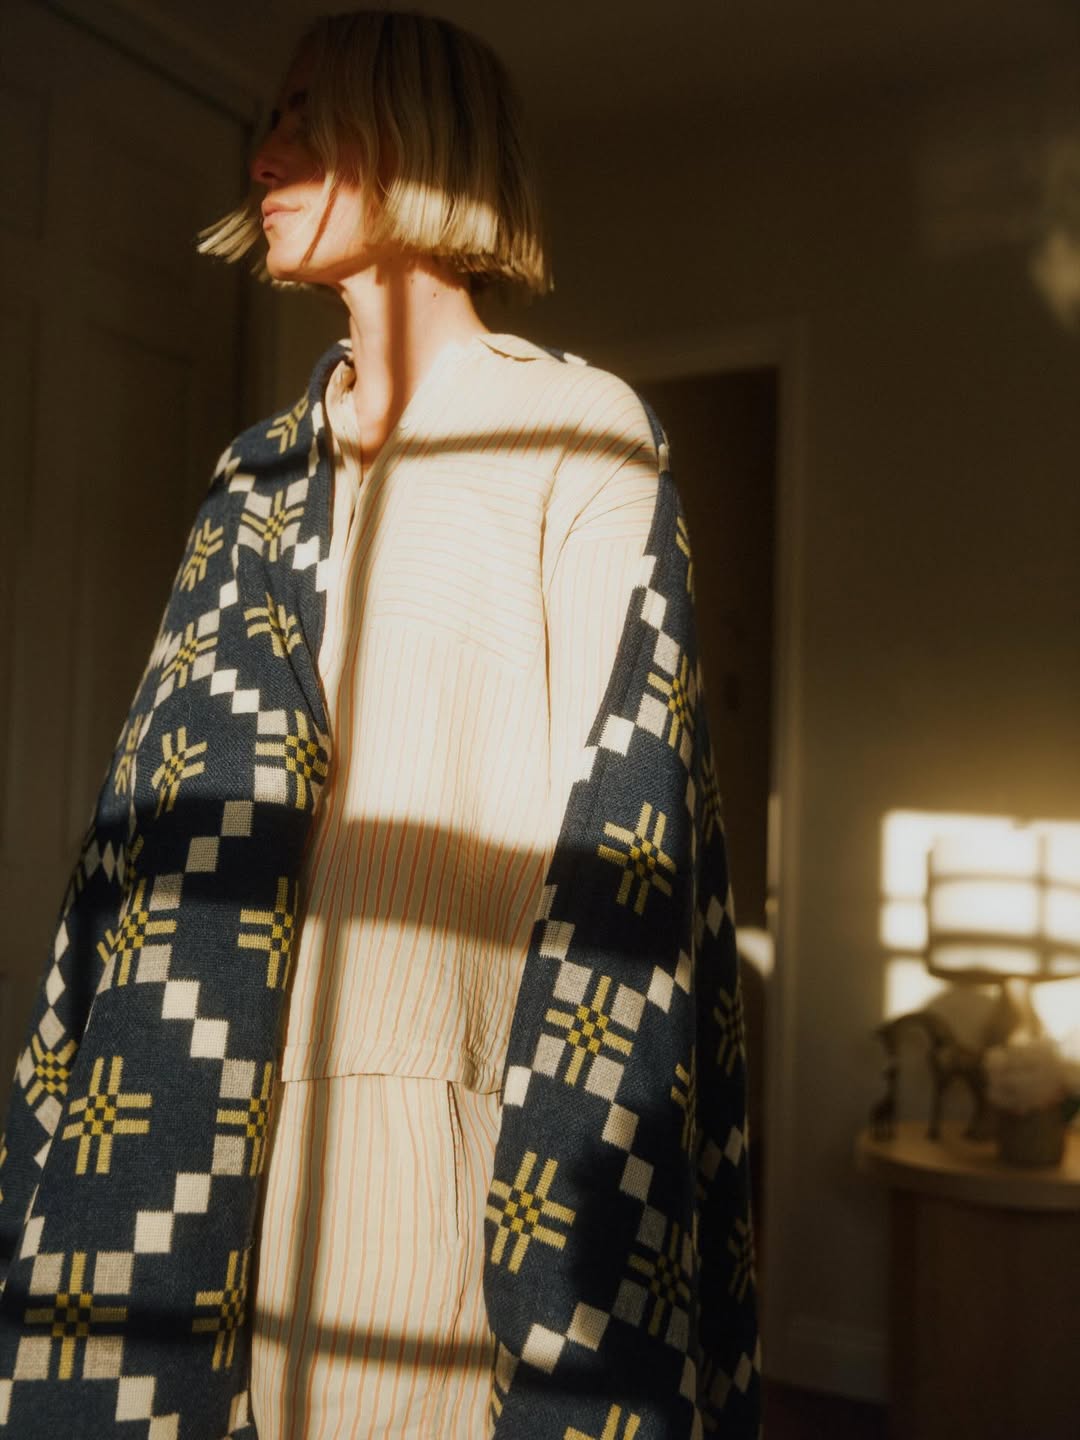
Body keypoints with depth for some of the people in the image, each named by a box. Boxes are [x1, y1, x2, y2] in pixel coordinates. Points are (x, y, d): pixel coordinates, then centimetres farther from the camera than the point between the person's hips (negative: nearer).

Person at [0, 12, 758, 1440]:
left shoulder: (575, 429, -3)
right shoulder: (268, 468, 14)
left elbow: (614, 805, -9)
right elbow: (175, 798, 12)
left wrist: (558, 1133, -15)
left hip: (451, 1096, -5)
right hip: (257, 1104, 5)